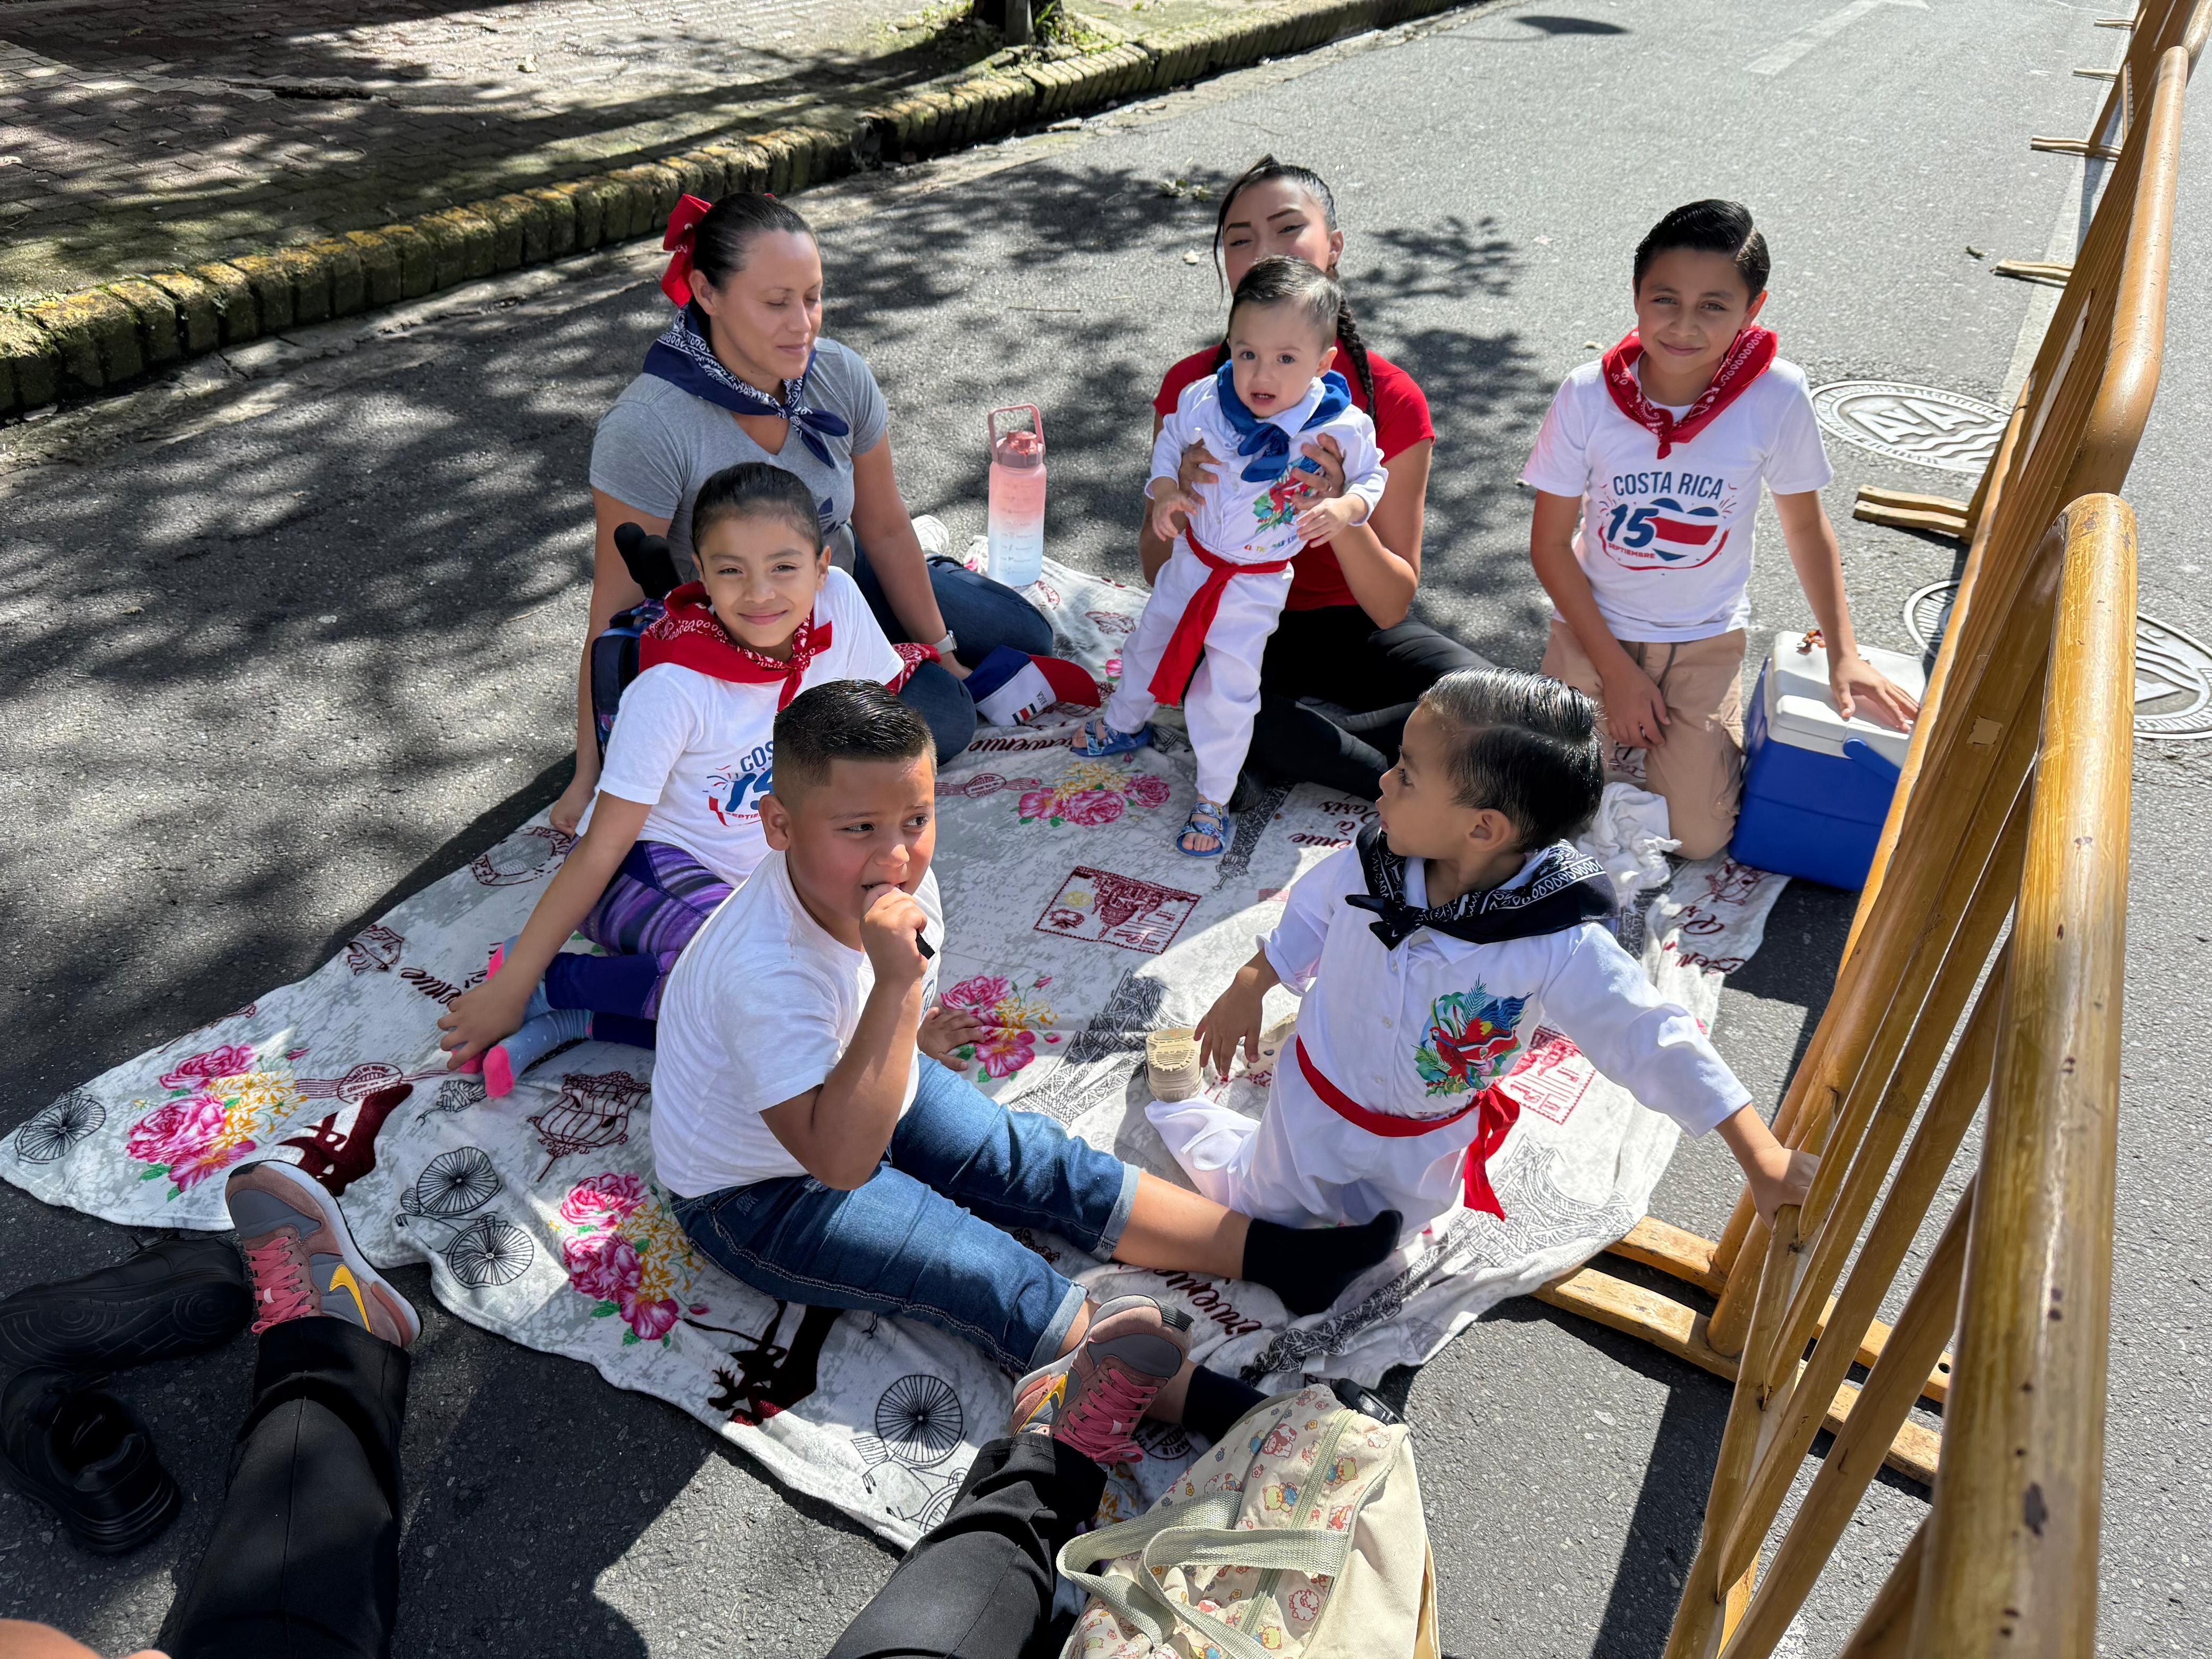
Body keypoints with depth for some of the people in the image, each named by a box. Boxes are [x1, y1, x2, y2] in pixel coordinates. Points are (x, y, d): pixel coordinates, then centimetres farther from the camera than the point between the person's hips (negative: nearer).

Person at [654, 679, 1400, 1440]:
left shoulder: (896, 878, -16)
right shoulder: (766, 971, -40)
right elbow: (839, 1161, -47)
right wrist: (896, 987, -51)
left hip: (866, 1100, 7)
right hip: (759, 1193, -7)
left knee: (1042, 1162, -2)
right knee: (980, 1270, -18)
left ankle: (1276, 1256, 0)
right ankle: (1209, 1407, -21)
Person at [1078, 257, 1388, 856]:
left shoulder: (1342, 429, -23)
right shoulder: (1203, 401, -18)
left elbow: (1372, 477, -4)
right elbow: (1170, 440, 2)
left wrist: (1344, 507, -25)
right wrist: (1164, 489, -15)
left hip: (1257, 583, -3)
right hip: (1191, 559, 3)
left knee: (1227, 689, 5)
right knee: (1148, 643, 24)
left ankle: (1213, 799, 26)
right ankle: (1124, 723, 55)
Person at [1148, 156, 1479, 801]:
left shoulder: (1390, 398, -12)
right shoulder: (1191, 387, -9)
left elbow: (1393, 606, -12)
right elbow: (1159, 575, -5)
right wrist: (1184, 498, -27)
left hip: (1353, 627, 1)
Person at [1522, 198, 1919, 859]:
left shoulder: (1777, 397, -18)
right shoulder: (1588, 395, -19)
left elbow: (1805, 525, -2)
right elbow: (1551, 544, -11)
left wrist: (1845, 655, -5)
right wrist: (1616, 670, -13)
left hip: (1706, 639, 0)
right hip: (1595, 627, 0)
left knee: (1696, 836, -6)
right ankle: (1623, 711, 23)